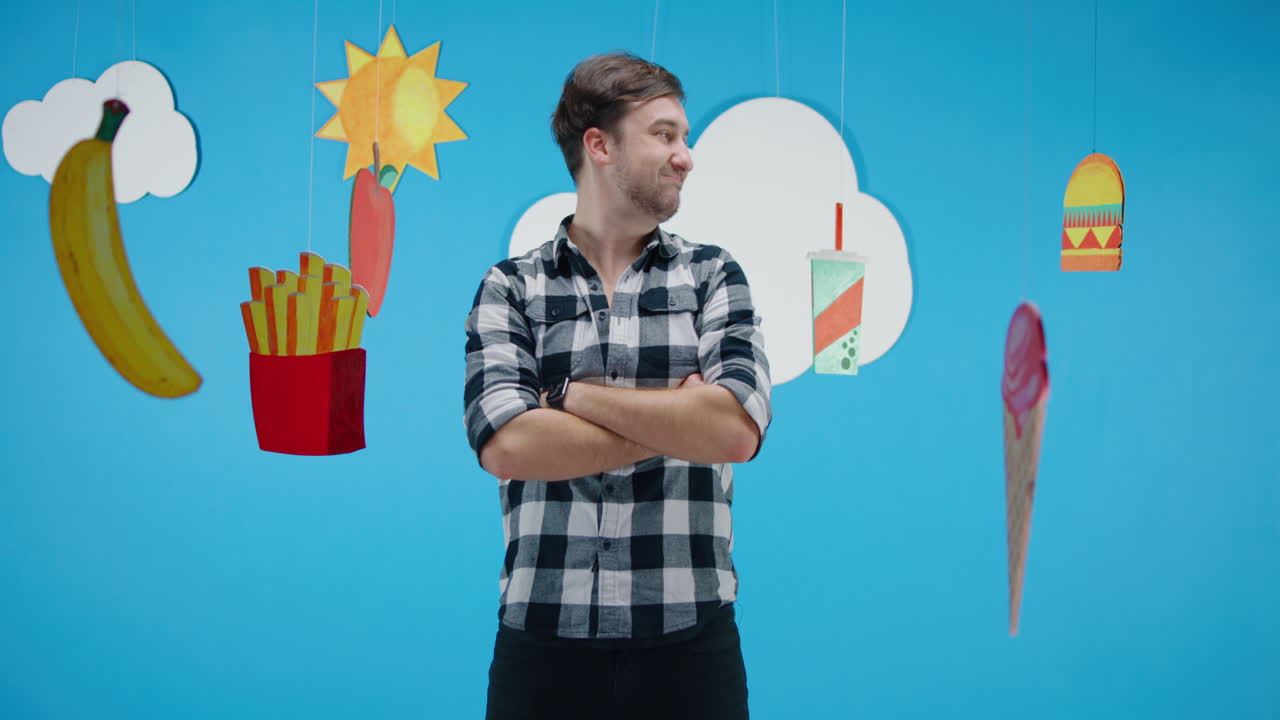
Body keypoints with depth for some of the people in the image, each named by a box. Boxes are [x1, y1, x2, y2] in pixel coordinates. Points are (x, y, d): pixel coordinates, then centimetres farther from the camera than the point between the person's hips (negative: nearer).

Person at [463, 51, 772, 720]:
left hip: (688, 636, 1)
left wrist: (574, 395, -9)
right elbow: (505, 444, -12)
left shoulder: (712, 275, 6)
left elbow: (737, 431, -10)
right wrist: (677, 423, -8)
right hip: (543, 636, -1)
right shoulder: (509, 287, 4)